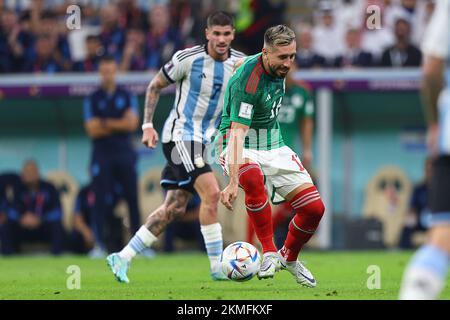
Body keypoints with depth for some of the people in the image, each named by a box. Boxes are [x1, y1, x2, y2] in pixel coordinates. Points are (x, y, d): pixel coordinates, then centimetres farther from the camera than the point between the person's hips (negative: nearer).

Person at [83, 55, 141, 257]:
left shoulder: (127, 97, 9)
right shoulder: (92, 99, 5)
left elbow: (132, 124, -5)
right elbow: (92, 130, -5)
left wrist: (105, 123, -8)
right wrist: (119, 124, -5)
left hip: (125, 154, 1)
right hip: (102, 155, -1)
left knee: (132, 198, -1)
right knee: (101, 200, -6)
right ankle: (99, 245, -5)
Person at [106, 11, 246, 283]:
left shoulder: (239, 62, 2)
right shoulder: (188, 59, -12)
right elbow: (155, 86, 0)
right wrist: (148, 125, -5)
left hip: (201, 142, 7)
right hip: (180, 135, -7)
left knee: (175, 208, 5)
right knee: (211, 193, -20)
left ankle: (123, 258, 14)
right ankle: (217, 268, -14)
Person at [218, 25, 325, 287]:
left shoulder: (279, 68, -3)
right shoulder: (247, 81, -27)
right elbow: (237, 132, -34)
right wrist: (233, 182, -43)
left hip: (273, 145, 7)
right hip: (242, 147, -7)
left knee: (314, 208, -6)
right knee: (253, 176, -43)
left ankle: (289, 258, 22)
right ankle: (269, 253, -29)